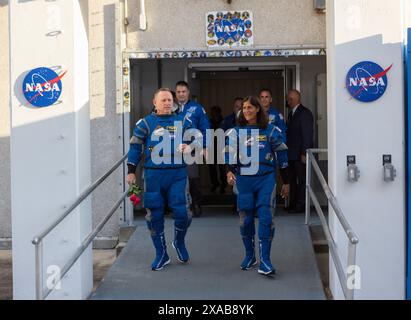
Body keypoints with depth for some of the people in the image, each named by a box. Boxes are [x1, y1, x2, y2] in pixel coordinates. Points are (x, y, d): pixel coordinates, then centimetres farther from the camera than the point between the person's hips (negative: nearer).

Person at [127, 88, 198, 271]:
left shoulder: (182, 122, 9)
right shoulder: (145, 123, 5)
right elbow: (135, 146, 6)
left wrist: (189, 147, -9)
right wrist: (131, 171, 2)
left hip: (177, 174, 0)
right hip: (153, 175, 0)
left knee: (182, 213, -7)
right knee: (154, 215, 4)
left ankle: (179, 243, 25)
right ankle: (161, 254, 20)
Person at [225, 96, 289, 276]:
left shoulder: (270, 131, 3)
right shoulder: (236, 132, 6)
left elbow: (281, 155, 8)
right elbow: (229, 153, -2)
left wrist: (285, 182, 9)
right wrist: (229, 171, -23)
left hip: (266, 178, -2)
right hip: (244, 179, 2)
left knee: (266, 218, -11)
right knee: (245, 219, 7)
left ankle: (264, 261, -9)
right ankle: (249, 256, 25)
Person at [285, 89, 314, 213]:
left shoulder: (305, 113, -8)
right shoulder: (291, 113, 19)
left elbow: (307, 134, -13)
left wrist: (304, 153, -18)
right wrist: (287, 151, 10)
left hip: (300, 154, -8)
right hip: (292, 154, 8)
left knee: (302, 179, -4)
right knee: (292, 180, 10)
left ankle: (301, 205, -2)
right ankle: (293, 204, 14)